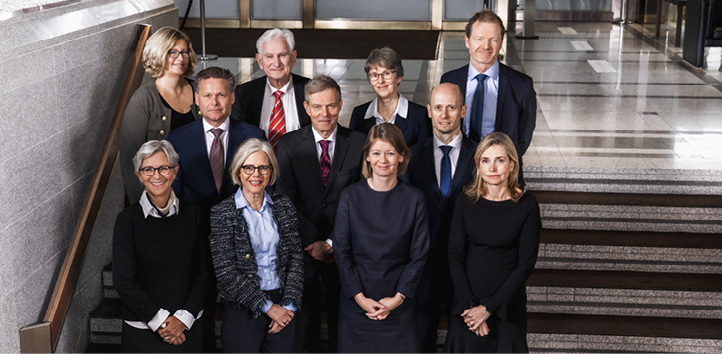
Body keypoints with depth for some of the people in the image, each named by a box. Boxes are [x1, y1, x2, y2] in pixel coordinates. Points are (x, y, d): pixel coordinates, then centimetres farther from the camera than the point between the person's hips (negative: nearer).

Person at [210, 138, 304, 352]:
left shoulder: (284, 206, 5)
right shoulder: (222, 213, -7)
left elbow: (296, 257, 4)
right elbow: (226, 272, -11)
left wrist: (288, 305, -6)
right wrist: (267, 306, -11)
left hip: (282, 307, 3)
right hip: (243, 312, -3)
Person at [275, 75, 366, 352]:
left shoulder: (359, 143, -2)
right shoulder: (289, 145, -2)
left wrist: (332, 243, -10)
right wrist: (313, 243, -12)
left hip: (343, 248, 0)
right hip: (303, 246, 0)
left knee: (342, 318, 11)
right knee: (304, 319, 8)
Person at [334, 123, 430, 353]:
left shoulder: (414, 199, -1)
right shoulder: (351, 196, -1)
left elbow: (419, 255, 0)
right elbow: (341, 252, -1)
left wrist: (399, 297, -8)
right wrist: (359, 296, -8)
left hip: (399, 304, 0)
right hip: (356, 302, 0)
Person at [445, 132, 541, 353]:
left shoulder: (527, 206, -7)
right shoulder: (466, 203, -1)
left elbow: (526, 264, -7)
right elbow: (455, 256, -1)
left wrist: (489, 307, -11)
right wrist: (468, 305, -11)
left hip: (507, 306, -1)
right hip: (467, 303, 2)